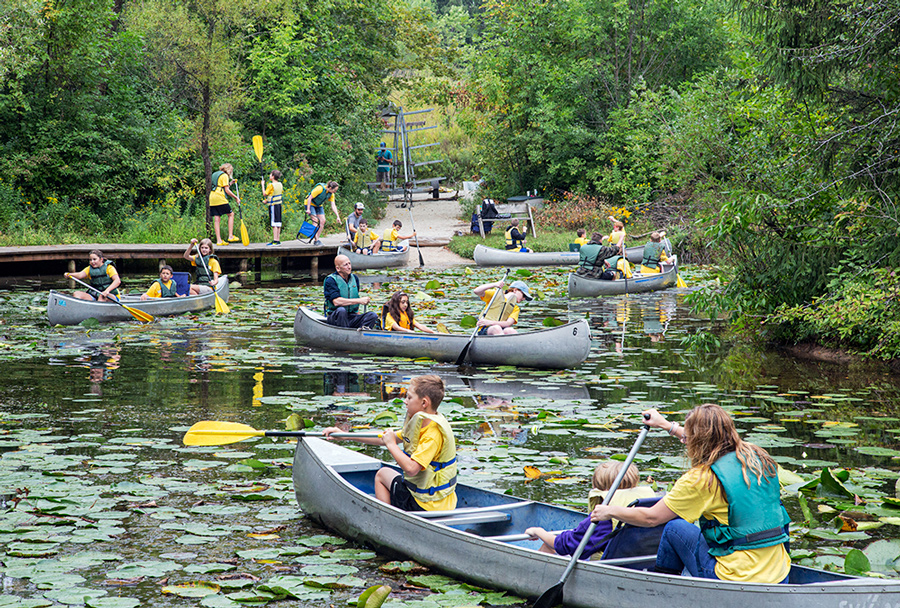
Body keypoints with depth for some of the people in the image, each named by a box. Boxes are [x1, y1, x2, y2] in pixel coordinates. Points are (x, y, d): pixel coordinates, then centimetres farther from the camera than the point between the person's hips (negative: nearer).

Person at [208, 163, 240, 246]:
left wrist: (230, 183, 27)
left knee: (216, 218, 3)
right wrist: (236, 197, 0)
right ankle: (230, 236, -2)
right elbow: (227, 190, -7)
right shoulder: (224, 175, -2)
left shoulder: (215, 174, 24)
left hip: (212, 199, 8)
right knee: (231, 214, 4)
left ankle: (219, 240, -1)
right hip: (220, 199, -8)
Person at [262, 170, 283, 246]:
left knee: (274, 223, -9)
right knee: (278, 223, 10)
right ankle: (278, 240, 12)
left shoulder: (271, 185, -14)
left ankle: (275, 241, -12)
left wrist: (263, 185, 3)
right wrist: (268, 200, 25)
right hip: (279, 204, 8)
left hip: (273, 205, -8)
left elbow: (264, 194, -11)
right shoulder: (280, 185, 10)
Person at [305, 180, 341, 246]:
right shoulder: (320, 188, -31)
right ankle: (316, 240, -17)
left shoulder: (331, 194, -11)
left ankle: (317, 239, 0)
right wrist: (308, 209, -26)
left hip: (319, 205, 7)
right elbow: (310, 198, -25)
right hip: (310, 204, -7)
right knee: (316, 220, -17)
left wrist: (338, 217, -16)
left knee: (322, 221, -6)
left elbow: (333, 206, -9)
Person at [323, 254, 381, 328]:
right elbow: (336, 301, -23)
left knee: (373, 315, -18)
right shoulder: (330, 280, -8)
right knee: (341, 310, -38)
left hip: (351, 317, 5)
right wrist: (359, 300, -21)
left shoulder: (354, 278, 14)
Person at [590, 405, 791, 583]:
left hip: (738, 582, -7)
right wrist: (667, 425, 38)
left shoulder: (703, 478, -14)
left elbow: (650, 518, -4)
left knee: (675, 527, 8)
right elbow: (710, 441, 27)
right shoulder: (759, 457, 6)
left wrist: (609, 511, 12)